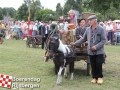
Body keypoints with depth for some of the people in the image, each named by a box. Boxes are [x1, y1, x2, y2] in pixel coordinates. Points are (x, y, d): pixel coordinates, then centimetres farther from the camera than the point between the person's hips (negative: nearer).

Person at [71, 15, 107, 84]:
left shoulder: (101, 29, -8)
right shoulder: (88, 29, 5)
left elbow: (104, 40, -11)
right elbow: (83, 39, 12)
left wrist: (96, 46, -21)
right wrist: (75, 43, 5)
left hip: (99, 51, -4)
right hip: (91, 51, 4)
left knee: (99, 65, 0)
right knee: (93, 66, 9)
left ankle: (100, 77, 18)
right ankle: (94, 77, 22)